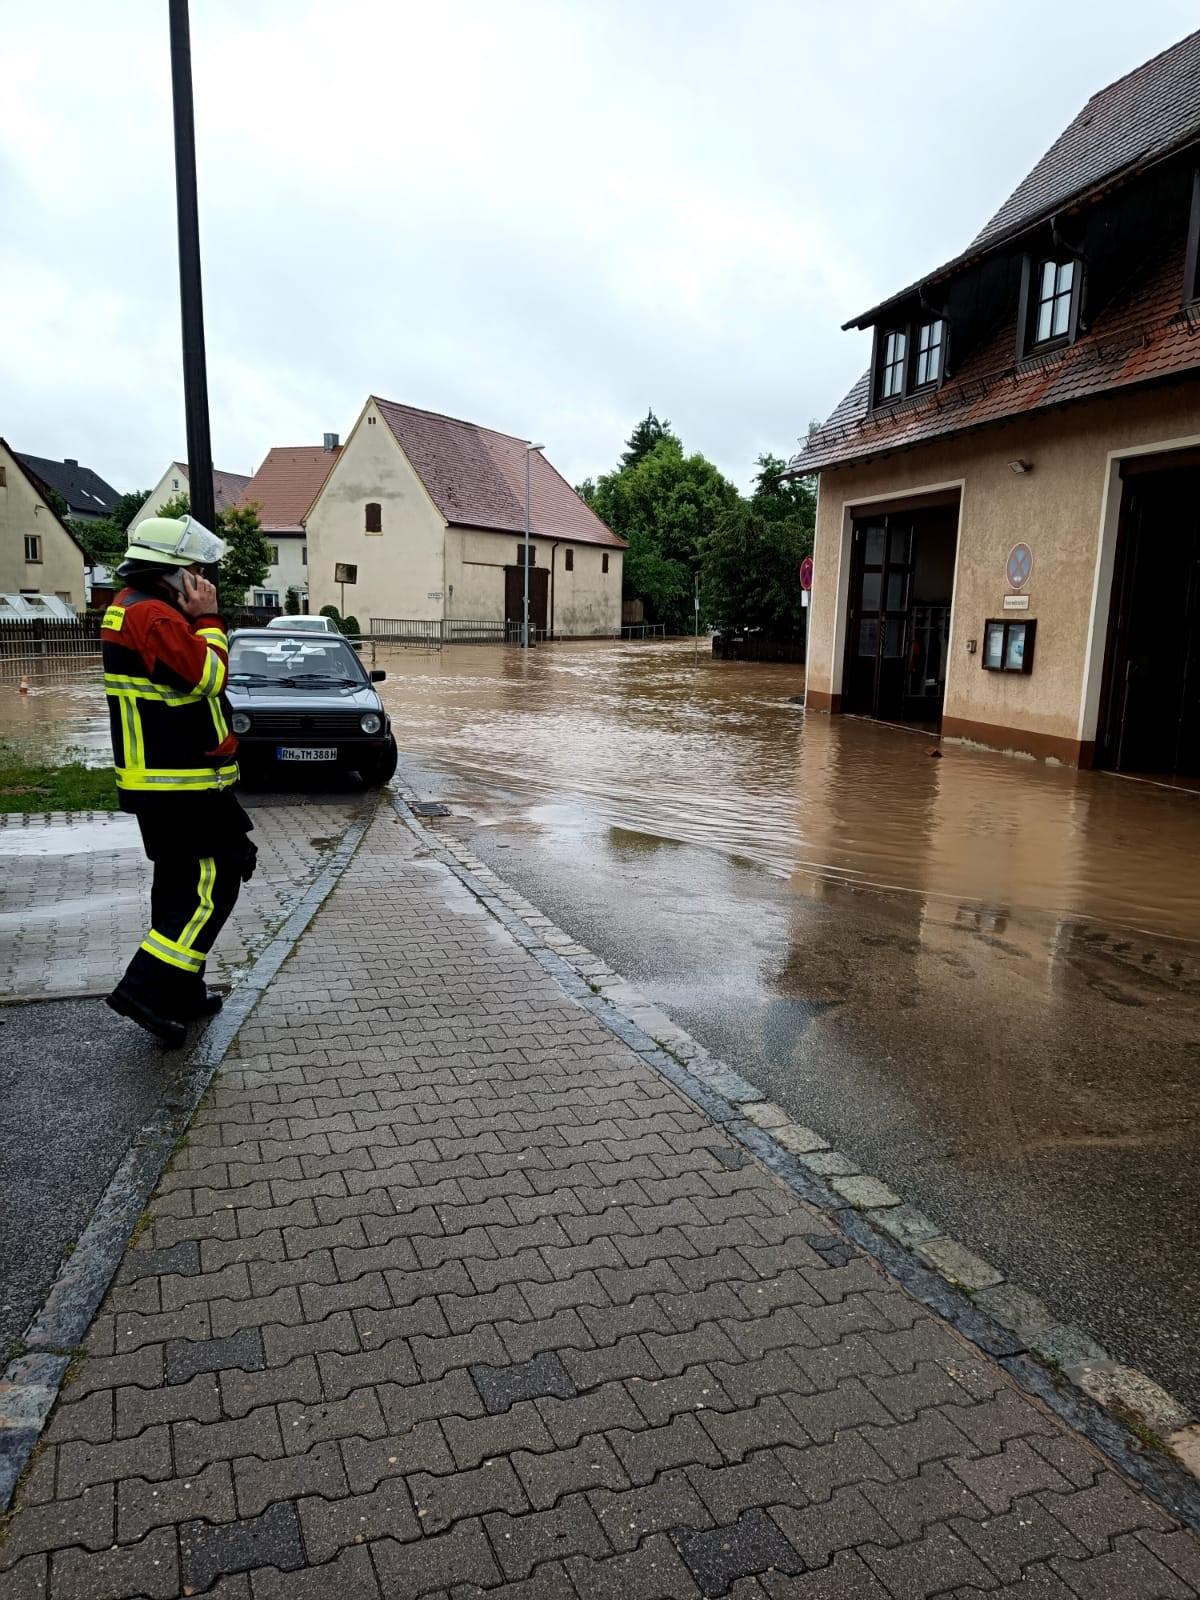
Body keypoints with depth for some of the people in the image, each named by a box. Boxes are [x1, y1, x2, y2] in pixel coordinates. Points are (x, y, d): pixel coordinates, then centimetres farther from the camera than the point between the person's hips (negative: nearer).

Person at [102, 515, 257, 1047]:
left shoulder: (128, 608, 17)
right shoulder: (155, 615, -18)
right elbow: (207, 677, -21)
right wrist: (206, 619, -13)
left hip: (156, 779, 11)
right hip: (181, 782, -11)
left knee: (183, 882, 16)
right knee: (215, 880, -7)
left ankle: (181, 993, 24)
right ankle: (148, 987, -8)